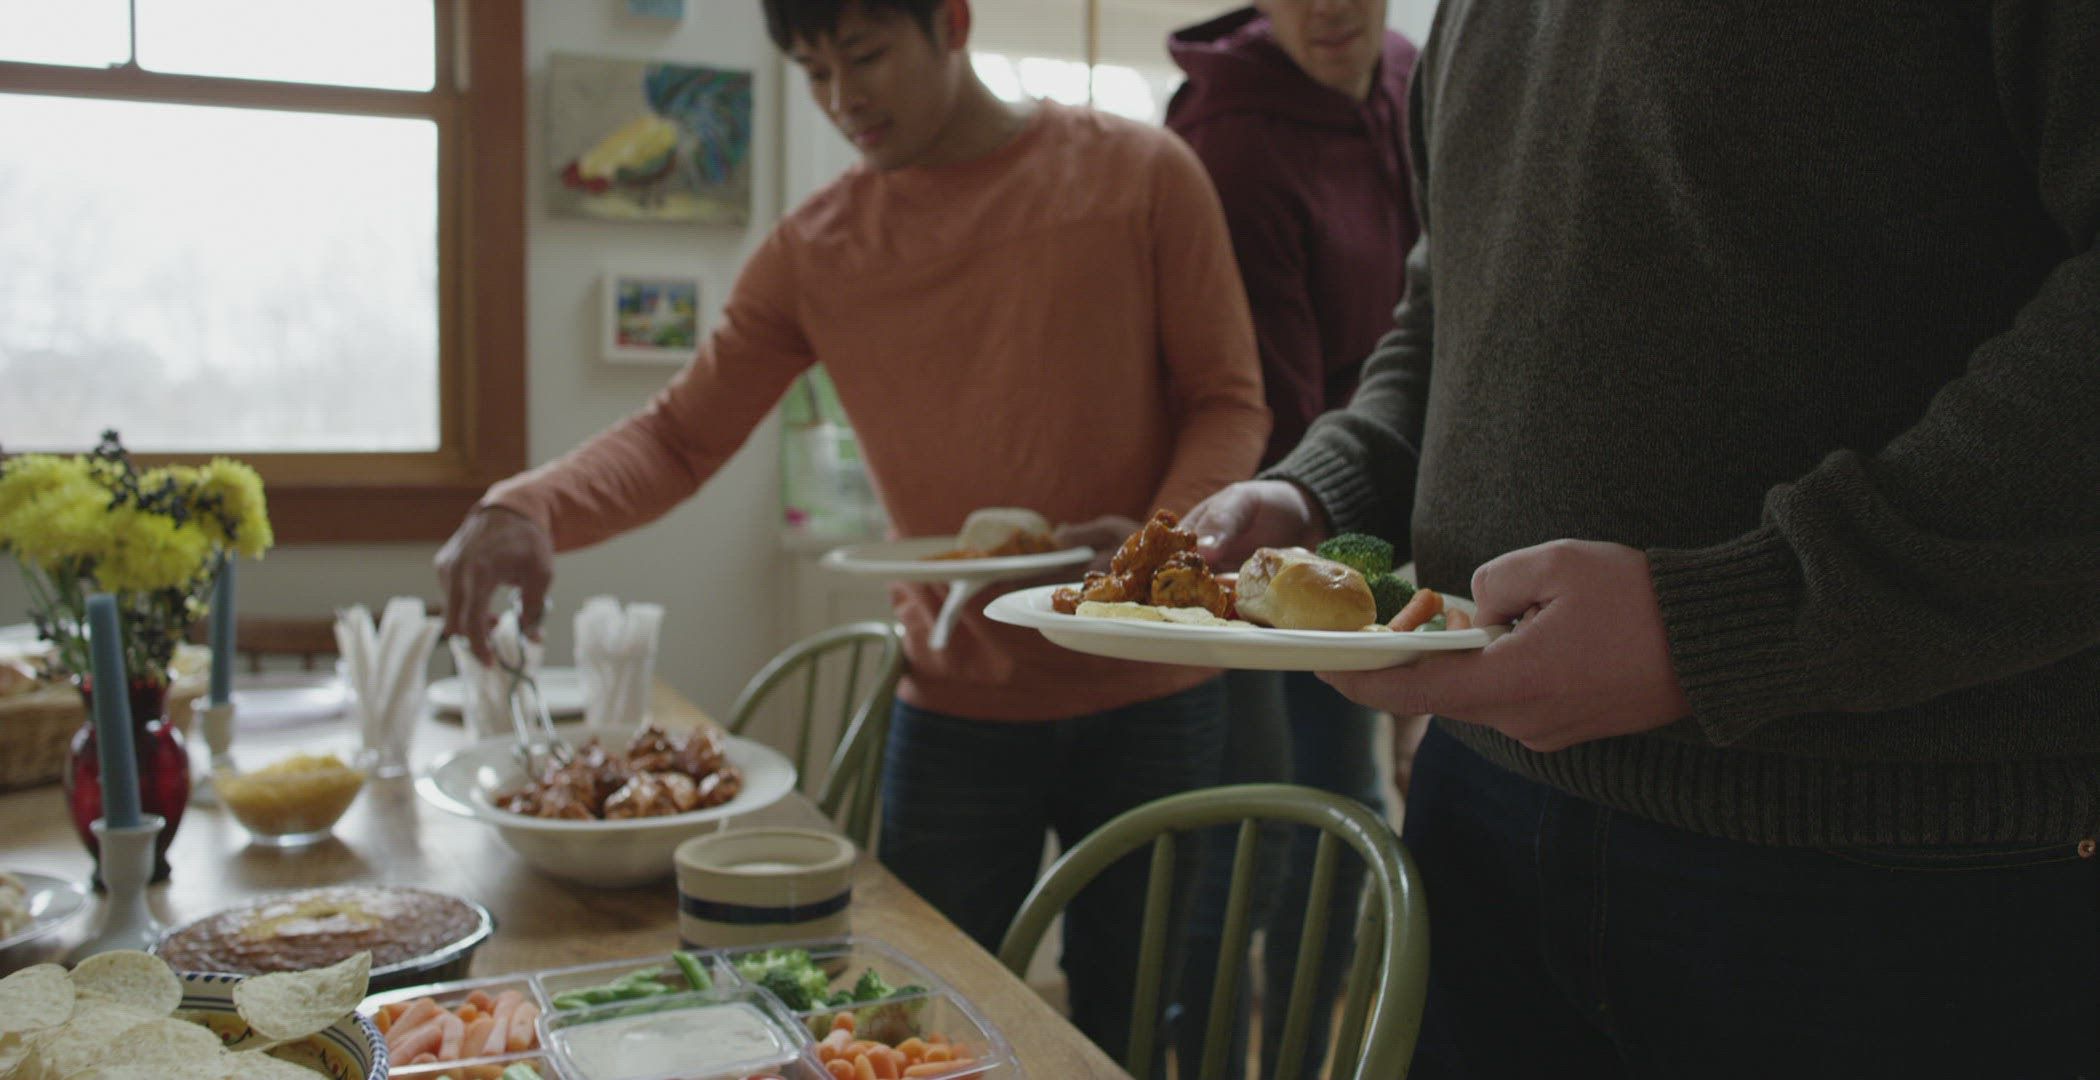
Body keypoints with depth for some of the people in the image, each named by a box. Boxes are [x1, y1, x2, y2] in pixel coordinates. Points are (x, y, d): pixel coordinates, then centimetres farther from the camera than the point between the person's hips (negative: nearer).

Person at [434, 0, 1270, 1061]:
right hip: (955, 711, 1)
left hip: (1149, 702, -1)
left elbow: (1227, 398, -1)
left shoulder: (1144, 175, -4)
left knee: (1130, 1035, 13)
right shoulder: (814, 249, 2)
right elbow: (680, 433, 0)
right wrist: (525, 508, -18)